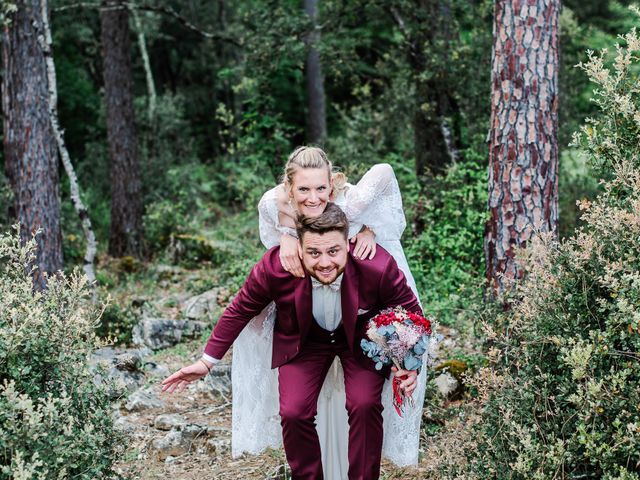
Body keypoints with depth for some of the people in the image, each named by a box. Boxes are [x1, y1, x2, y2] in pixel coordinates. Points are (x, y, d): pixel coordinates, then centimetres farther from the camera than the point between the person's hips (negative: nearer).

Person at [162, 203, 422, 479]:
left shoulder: (378, 267, -33)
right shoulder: (273, 268, -30)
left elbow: (412, 314, -14)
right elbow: (239, 311, -10)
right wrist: (207, 361, -7)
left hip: (362, 340, -1)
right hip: (303, 342, 1)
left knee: (365, 405, -23)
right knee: (293, 413, -15)